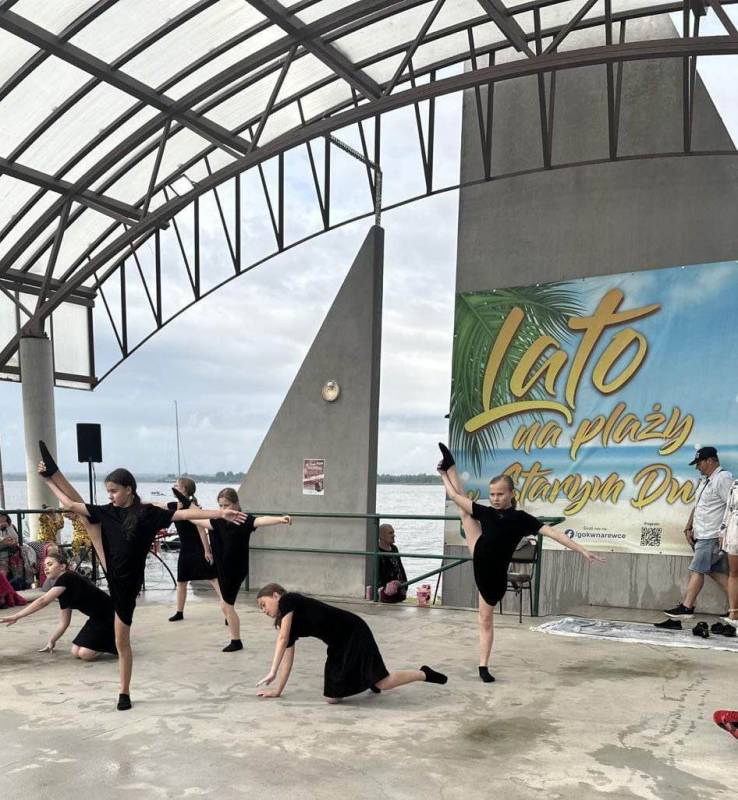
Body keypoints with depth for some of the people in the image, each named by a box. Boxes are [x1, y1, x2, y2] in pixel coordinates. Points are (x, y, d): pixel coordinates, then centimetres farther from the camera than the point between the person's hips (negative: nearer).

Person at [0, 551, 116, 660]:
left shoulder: (68, 578, -16)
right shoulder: (62, 591, 12)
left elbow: (43, 601, -26)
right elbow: (63, 623, 16)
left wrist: (15, 617, -25)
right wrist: (51, 641, 9)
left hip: (110, 616, -9)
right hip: (97, 619, 9)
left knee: (85, 653, -18)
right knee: (76, 652, 2)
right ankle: (106, 641, 17)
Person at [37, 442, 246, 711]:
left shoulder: (147, 513, -10)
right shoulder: (107, 512, 3)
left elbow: (185, 514, -16)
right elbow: (71, 505, 8)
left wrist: (221, 513, -23)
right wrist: (48, 480, 9)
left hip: (127, 583, -1)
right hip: (111, 576, 1)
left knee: (122, 641, 4)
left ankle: (124, 693, 16)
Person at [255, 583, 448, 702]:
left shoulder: (288, 600, -10)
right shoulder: (289, 622, 12)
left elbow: (282, 639, -18)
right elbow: (287, 656, 12)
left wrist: (272, 672, -18)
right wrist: (278, 690, 10)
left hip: (354, 633, -9)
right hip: (339, 645, 9)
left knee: (384, 682, -11)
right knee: (332, 697, 2)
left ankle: (424, 674, 12)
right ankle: (368, 679, 25)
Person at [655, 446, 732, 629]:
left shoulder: (723, 478, -11)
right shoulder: (705, 480, 19)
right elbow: (697, 506, 23)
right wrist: (689, 528, 13)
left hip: (712, 536, -9)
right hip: (703, 535, 9)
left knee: (696, 570, -8)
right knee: (716, 572, 9)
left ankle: (686, 608, -6)